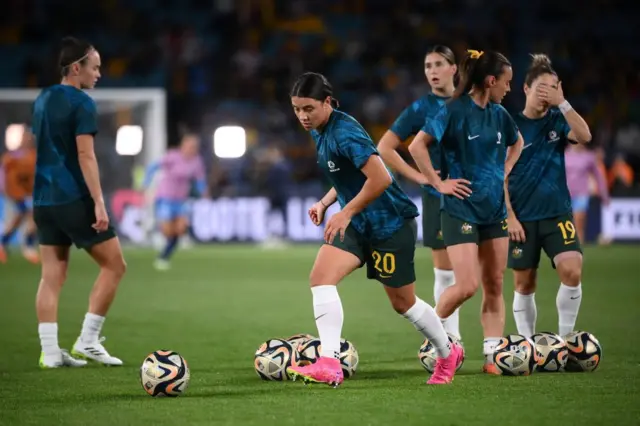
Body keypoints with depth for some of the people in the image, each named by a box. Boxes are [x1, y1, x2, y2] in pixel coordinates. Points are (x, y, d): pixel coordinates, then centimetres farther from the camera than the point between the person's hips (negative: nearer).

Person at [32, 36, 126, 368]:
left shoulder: (42, 100, 13)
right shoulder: (81, 103, -11)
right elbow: (85, 156, -18)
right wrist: (98, 203, -19)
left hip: (44, 200, 8)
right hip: (74, 200, -8)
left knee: (52, 276, 7)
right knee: (114, 266, 3)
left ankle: (50, 352, 1)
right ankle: (88, 340, 0)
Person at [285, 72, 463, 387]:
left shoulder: (344, 132, -24)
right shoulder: (319, 132, 5)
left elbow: (380, 178, -31)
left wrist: (346, 213, -24)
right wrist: (325, 202, 7)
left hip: (391, 223, -8)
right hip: (357, 224, 8)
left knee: (402, 302, 6)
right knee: (321, 277, -13)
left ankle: (447, 353, 31)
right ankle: (329, 365, -16)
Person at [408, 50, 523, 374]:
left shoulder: (499, 114, 7)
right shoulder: (454, 111, -13)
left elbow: (517, 143, 27)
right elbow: (417, 146, -17)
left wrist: (504, 172, 14)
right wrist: (437, 183, -14)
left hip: (494, 210, 7)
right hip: (461, 210, -7)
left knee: (494, 286, 4)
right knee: (467, 286, -12)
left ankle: (493, 356, 7)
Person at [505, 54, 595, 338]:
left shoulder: (558, 121, 5)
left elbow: (585, 136, -16)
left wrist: (562, 103, -20)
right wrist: (510, 217, -7)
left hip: (557, 213, 1)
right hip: (522, 218, -1)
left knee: (572, 271, -18)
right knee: (524, 285, 4)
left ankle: (565, 338, -4)